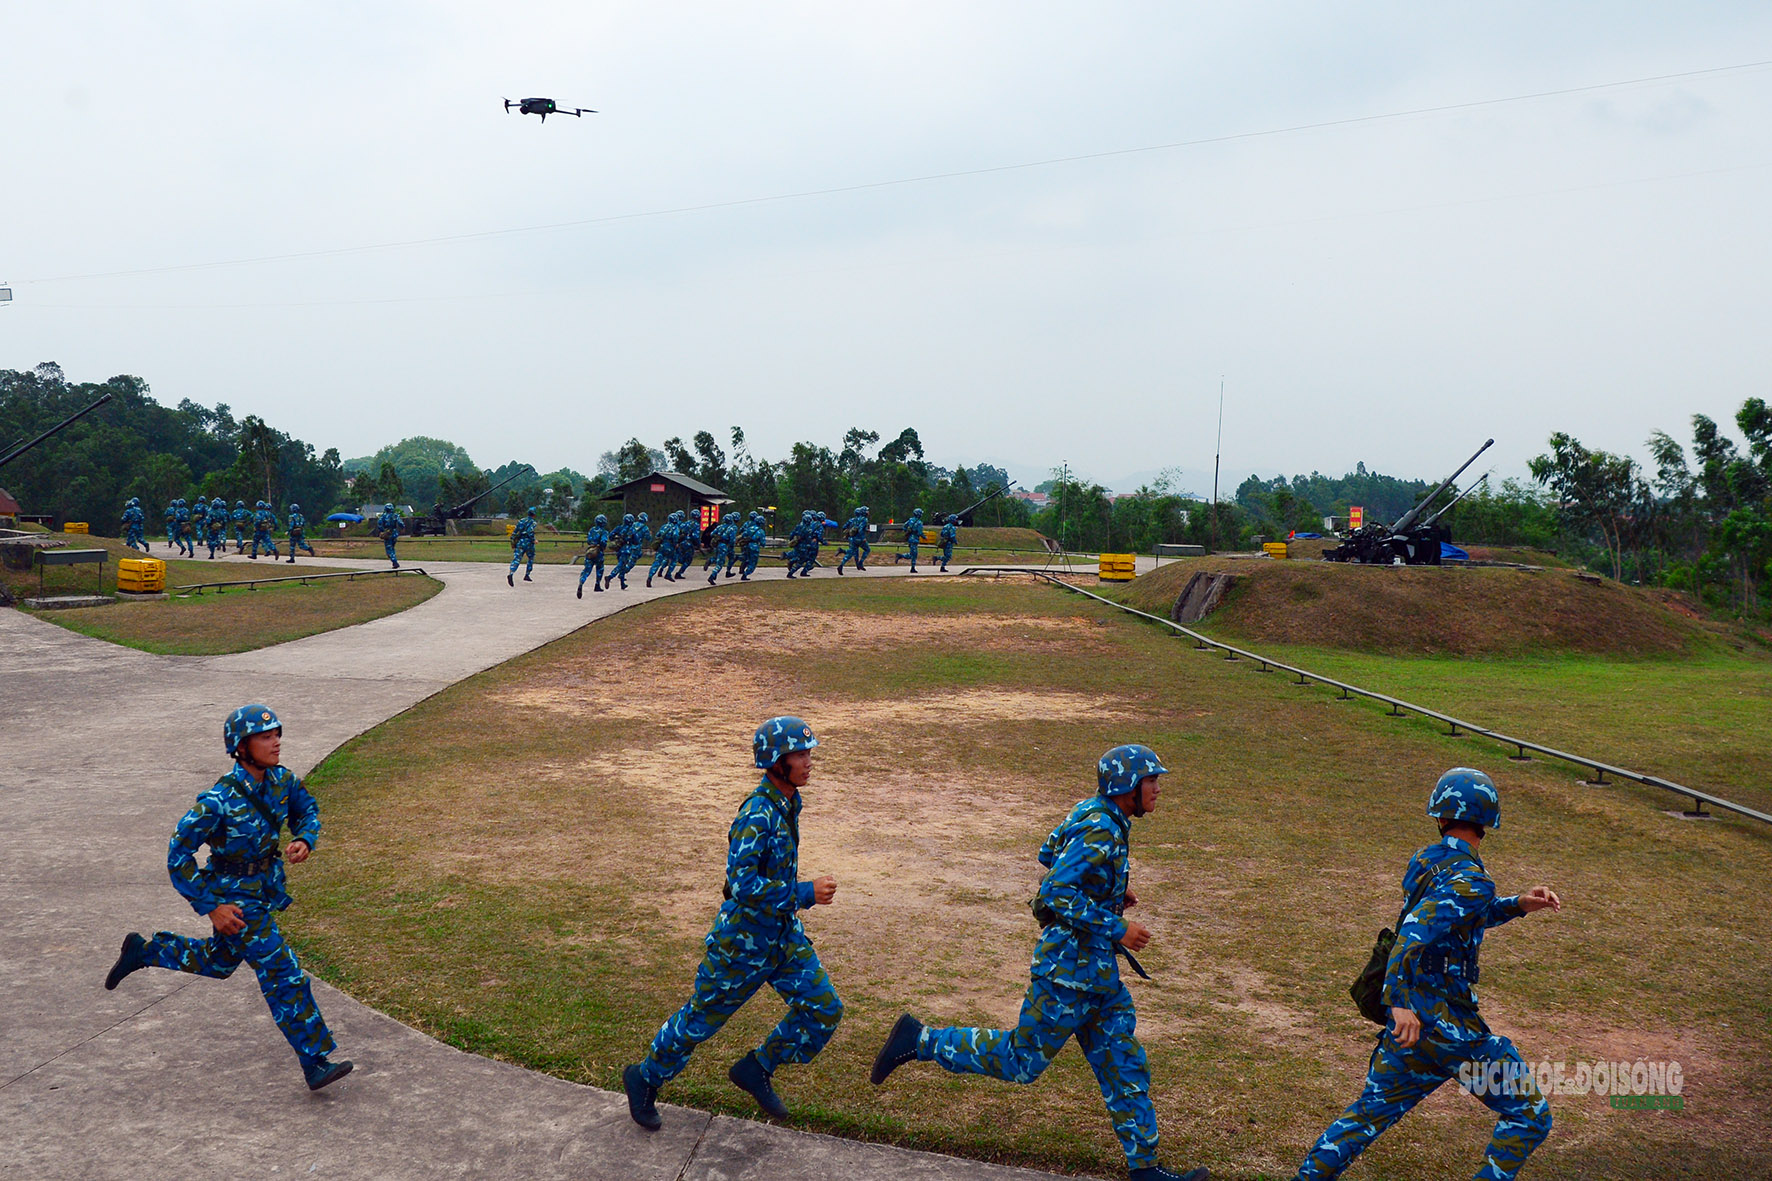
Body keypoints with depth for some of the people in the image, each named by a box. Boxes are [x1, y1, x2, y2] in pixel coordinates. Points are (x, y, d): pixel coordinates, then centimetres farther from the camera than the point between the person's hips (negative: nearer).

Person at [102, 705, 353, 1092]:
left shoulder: (281, 780, -9)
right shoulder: (219, 800, -27)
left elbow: (307, 810, 12)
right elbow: (179, 855, -19)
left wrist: (305, 840, -10)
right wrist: (211, 907, -19)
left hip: (267, 888, 8)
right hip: (234, 897, -8)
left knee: (216, 964, 27)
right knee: (283, 976, -7)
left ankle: (144, 951, 47)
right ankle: (316, 1064, 0)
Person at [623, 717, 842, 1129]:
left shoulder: (787, 802, 2)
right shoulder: (758, 814, -27)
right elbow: (742, 883, -32)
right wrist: (805, 894, -28)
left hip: (784, 933, 8)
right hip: (745, 937, -8)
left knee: (824, 1009, 3)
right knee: (703, 1017, 9)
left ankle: (757, 1070, 21)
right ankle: (644, 1079, 32)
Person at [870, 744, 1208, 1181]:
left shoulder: (1093, 814, 7)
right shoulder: (1099, 831, -22)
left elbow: (1048, 854, 21)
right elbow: (1056, 893, -29)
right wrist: (1117, 929, -24)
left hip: (1096, 966, 10)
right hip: (1070, 965, -10)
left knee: (1125, 1066, 12)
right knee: (1023, 1060, 1)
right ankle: (920, 1040, 11)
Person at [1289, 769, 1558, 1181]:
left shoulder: (1422, 862, 9)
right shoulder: (1470, 880, -16)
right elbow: (1414, 933, -29)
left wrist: (1518, 904, 16)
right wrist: (1401, 1002, -36)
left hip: (1410, 1018, 8)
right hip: (1451, 1027, -8)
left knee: (1367, 1116, 17)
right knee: (1529, 1117, 8)